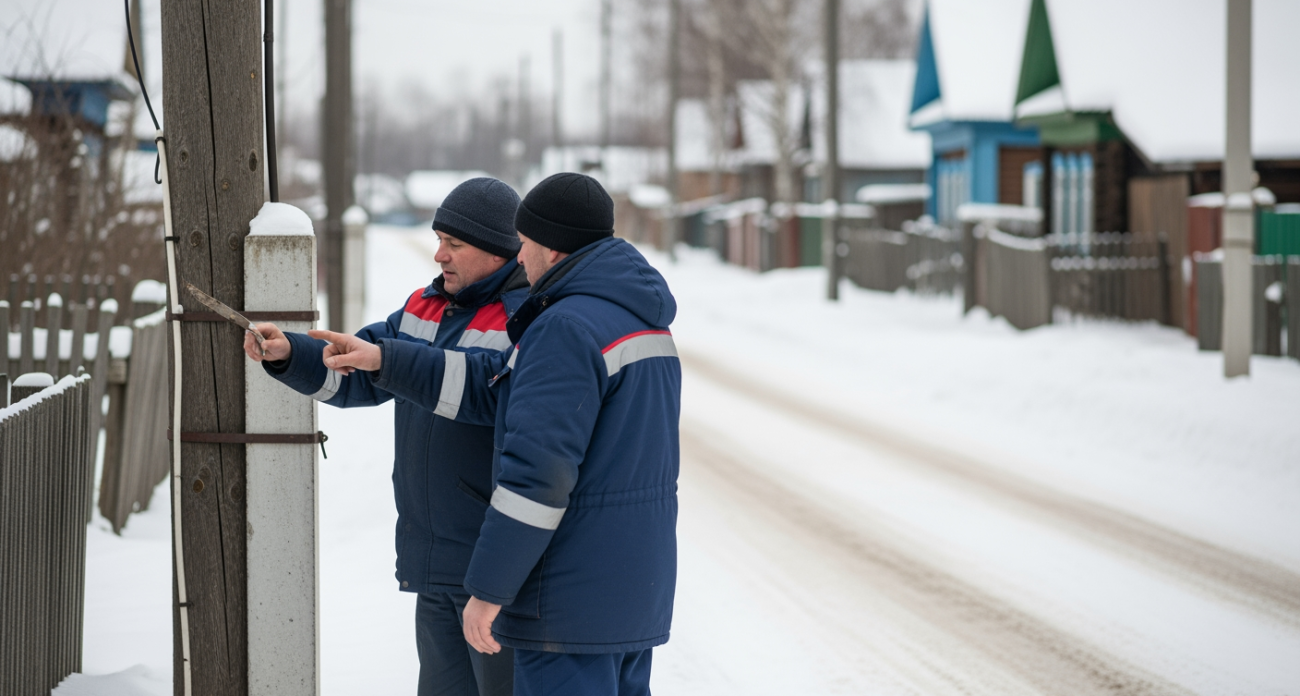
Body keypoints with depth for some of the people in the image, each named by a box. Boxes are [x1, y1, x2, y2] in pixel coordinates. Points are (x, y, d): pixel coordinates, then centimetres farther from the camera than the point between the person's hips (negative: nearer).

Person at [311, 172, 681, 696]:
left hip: (572, 599, -10)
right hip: (637, 589, 10)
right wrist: (383, 359, 14)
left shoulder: (568, 330, -18)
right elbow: (496, 390, 15)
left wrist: (488, 589, -18)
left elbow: (537, 471, -23)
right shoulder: (640, 320, 14)